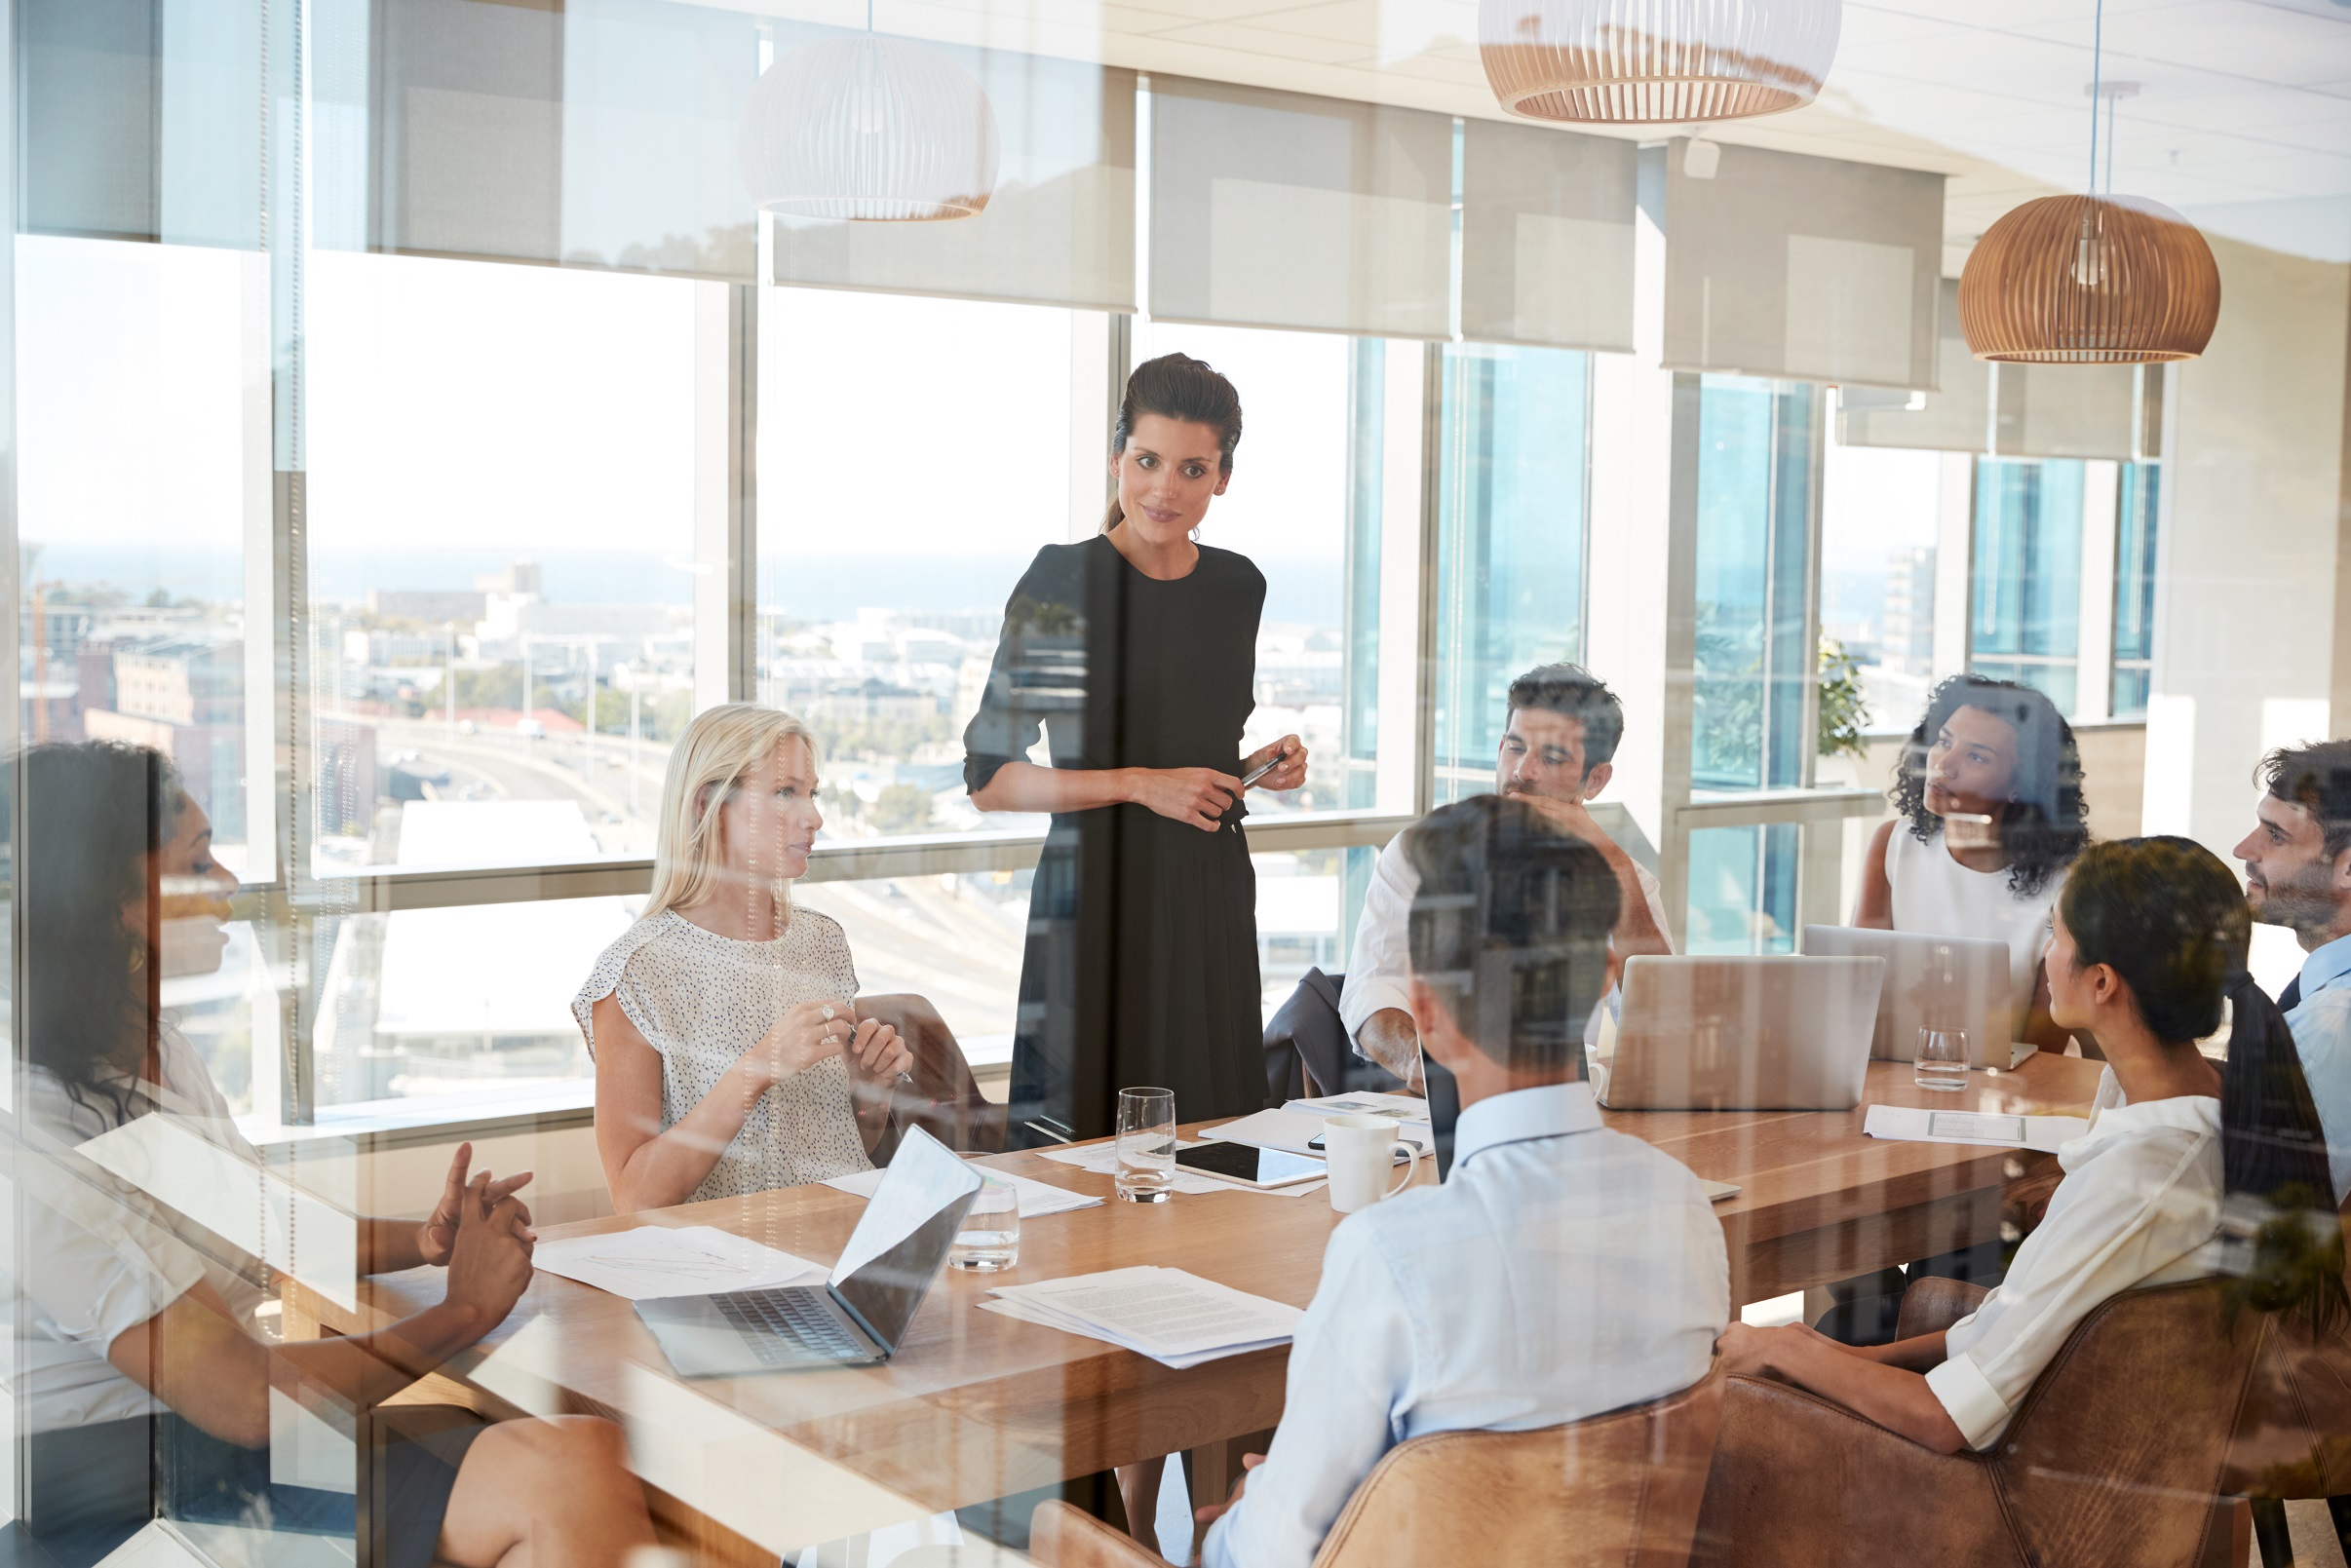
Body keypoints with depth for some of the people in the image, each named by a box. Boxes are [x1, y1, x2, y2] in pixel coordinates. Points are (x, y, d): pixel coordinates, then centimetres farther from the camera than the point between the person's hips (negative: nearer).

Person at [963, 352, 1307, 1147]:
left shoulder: (1239, 587, 9)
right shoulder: (1063, 583, -8)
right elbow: (989, 777, -10)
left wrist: (1266, 765, 4)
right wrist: (1141, 785, -15)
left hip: (1213, 896, 5)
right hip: (1100, 893, -5)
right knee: (1091, 1143, -3)